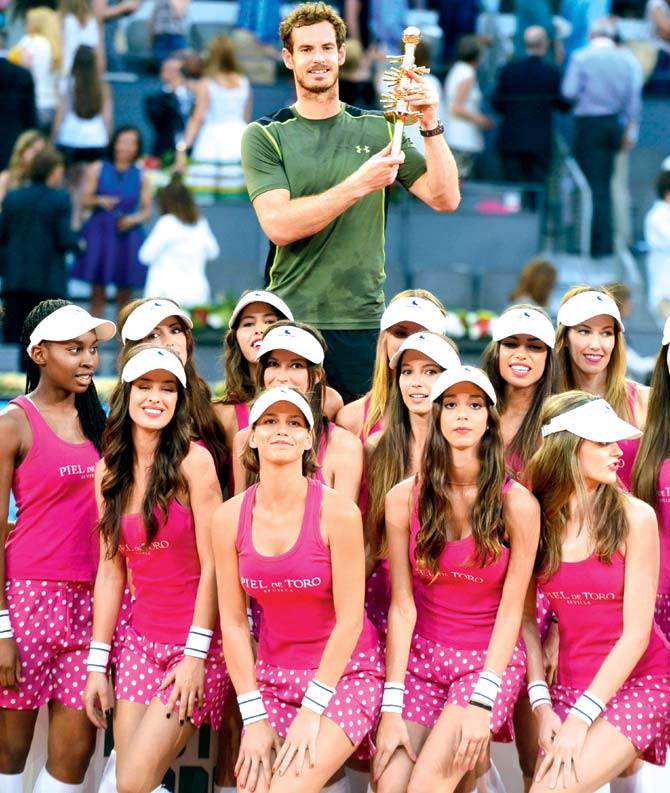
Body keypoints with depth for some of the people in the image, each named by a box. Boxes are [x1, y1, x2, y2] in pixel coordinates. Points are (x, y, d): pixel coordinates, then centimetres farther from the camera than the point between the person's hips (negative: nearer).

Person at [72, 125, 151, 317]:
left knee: (124, 291, 3)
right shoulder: (97, 169, 2)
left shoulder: (141, 177, 3)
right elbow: (85, 200, 2)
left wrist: (134, 219, -14)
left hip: (127, 235, 0)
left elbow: (147, 209, 5)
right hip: (99, 232, 0)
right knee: (98, 287, 3)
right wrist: (99, 201, -18)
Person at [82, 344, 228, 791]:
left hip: (197, 644, -5)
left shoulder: (193, 461, -11)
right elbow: (111, 570, 8)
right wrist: (98, 663, 5)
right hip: (141, 642, 5)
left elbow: (212, 565, -11)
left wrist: (196, 654, -14)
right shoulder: (108, 472, 6)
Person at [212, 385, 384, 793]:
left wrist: (311, 713, -14)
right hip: (273, 674, 4)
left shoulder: (337, 511, -15)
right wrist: (254, 718, -5)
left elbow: (349, 619, -13)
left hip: (343, 672, -4)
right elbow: (233, 621, -1)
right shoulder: (230, 518, -3)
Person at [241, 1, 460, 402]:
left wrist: (431, 126, -10)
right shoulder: (265, 136, 2)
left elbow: (446, 199, 2)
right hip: (290, 321, -2)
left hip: (362, 322, 2)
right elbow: (279, 226, -12)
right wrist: (359, 185, -18)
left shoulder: (378, 130, 10)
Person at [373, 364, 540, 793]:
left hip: (491, 658, -2)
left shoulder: (517, 504, -11)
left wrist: (481, 702, -16)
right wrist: (391, 706, -12)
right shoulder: (405, 499, -6)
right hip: (420, 655, 2)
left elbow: (511, 609, -9)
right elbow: (402, 606, -7)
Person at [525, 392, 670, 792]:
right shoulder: (537, 519, -2)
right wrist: (542, 705, -9)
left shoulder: (634, 517, -12)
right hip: (572, 681, 4)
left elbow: (636, 631, -13)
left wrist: (580, 717, -16)